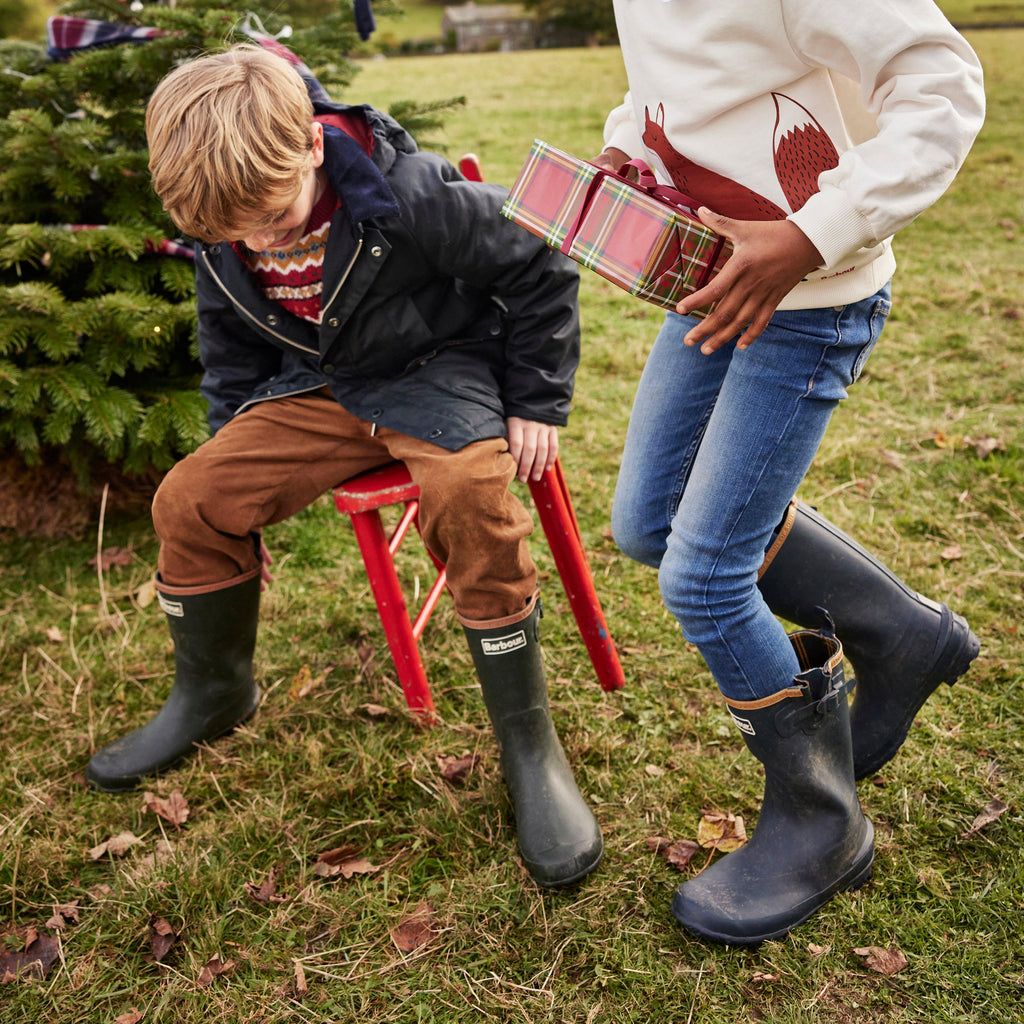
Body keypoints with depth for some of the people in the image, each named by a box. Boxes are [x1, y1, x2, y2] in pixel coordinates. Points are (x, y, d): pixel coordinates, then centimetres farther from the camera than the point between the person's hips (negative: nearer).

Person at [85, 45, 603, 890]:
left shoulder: (412, 196, -26)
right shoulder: (222, 242, -8)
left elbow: (538, 271, -13)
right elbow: (234, 354, 13)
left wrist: (537, 403, -10)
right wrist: (239, 461, 15)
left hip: (440, 371, -5)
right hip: (320, 387, 6)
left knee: (471, 496, -37)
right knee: (191, 499, -9)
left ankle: (529, 743, -20)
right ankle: (212, 694, 18)